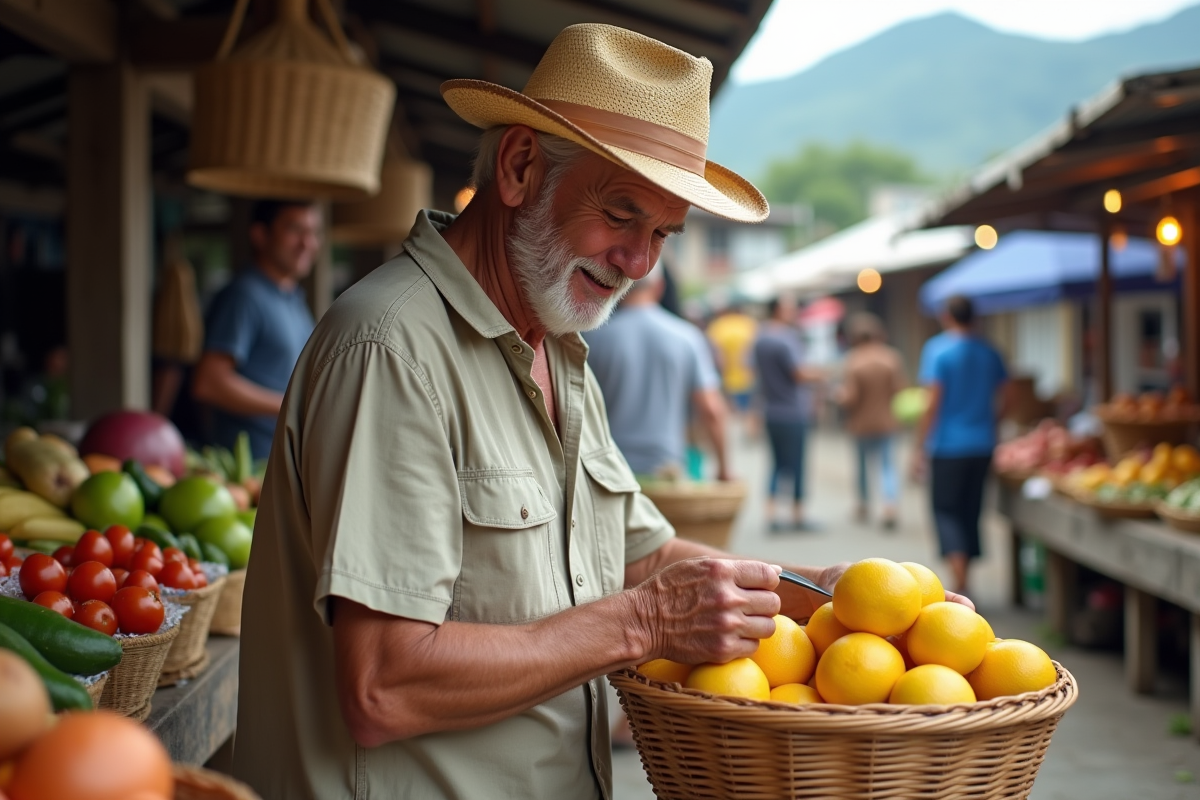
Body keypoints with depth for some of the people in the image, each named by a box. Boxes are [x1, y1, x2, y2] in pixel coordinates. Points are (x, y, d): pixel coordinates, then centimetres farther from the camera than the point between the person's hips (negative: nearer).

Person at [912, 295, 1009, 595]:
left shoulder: (938, 350, -8)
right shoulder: (990, 353, 7)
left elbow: (933, 403, -12)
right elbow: (1001, 403, 9)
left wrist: (919, 446, -8)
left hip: (948, 444, -5)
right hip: (982, 446, 5)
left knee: (946, 510, -1)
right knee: (971, 511, 14)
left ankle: (961, 583, -15)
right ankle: (962, 581, 21)